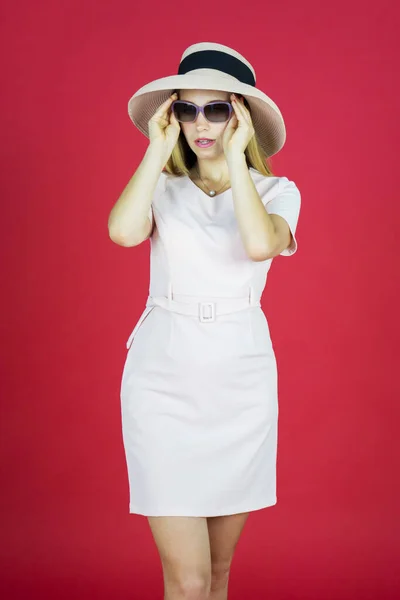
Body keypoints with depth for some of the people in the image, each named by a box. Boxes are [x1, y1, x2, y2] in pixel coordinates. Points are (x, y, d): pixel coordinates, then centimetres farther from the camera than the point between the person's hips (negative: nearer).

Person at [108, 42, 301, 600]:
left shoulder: (277, 192, 4)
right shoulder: (162, 188, 5)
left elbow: (259, 243, -20)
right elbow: (124, 231, -19)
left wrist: (234, 156, -14)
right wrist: (159, 150, -9)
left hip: (240, 380, 1)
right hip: (164, 380, -1)